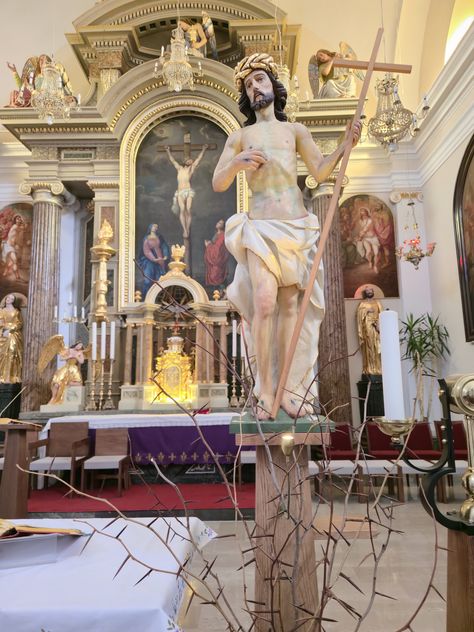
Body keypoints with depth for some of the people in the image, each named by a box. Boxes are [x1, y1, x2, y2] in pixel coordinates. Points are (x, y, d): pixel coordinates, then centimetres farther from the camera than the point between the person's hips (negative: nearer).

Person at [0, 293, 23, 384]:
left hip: (14, 336, -3)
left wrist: (9, 330, -13)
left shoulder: (16, 311, 3)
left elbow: (19, 324, -3)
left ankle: (11, 377, -3)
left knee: (12, 355, -6)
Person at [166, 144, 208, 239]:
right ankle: (185, 230, -22)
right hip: (180, 192, 1)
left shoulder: (192, 168, 16)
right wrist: (168, 151, 32)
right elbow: (172, 160, 29)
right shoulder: (179, 168, 21)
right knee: (182, 210, -17)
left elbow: (198, 159, 15)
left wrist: (203, 149, 14)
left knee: (188, 210, -14)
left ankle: (187, 230, -12)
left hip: (189, 191, -1)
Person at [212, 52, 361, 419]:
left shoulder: (296, 131, 16)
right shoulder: (240, 137, 13)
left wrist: (345, 146, -11)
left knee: (291, 306, -1)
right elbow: (218, 184, 4)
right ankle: (266, 391, -9)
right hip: (262, 228, -2)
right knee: (264, 305, -18)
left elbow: (320, 172, 5)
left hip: (298, 227, 2)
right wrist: (237, 163, -16)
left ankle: (289, 388, 4)